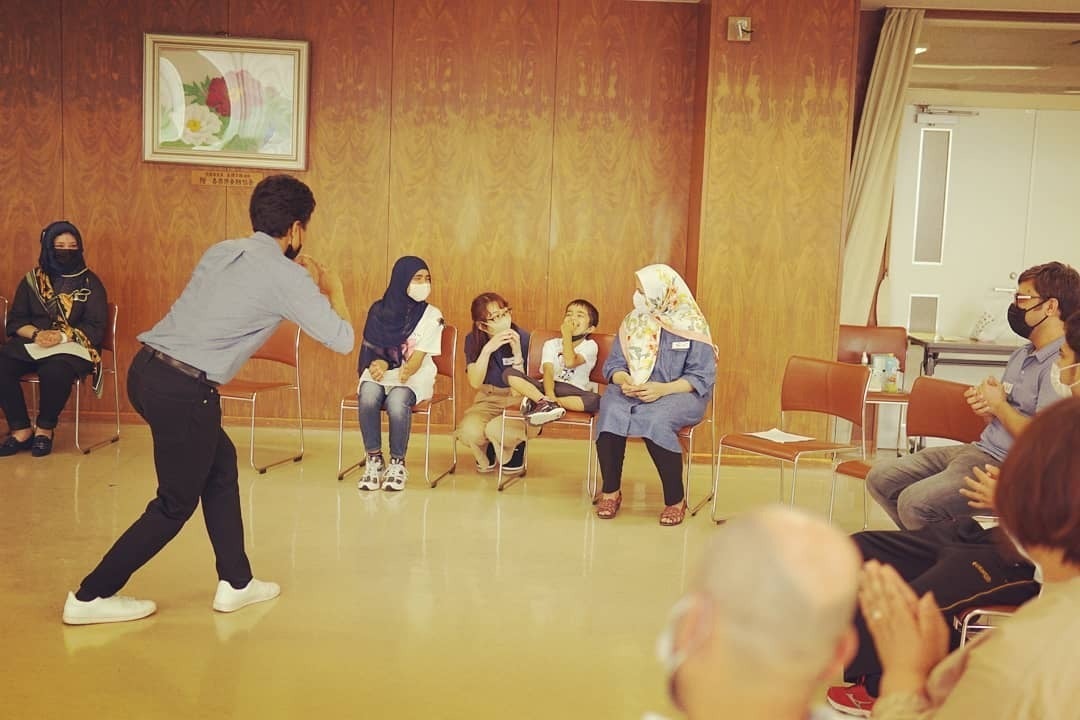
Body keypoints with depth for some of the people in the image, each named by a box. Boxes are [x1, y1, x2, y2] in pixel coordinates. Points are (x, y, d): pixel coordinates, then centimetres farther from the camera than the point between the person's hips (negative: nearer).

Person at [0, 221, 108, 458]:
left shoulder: (90, 282, 2)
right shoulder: (32, 280, 11)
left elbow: (96, 327, -5)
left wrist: (62, 336, -21)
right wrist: (36, 334, -15)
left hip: (74, 346, -4)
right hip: (32, 343, 4)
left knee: (55, 371, -37)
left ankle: (45, 429, -11)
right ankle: (21, 429, -13)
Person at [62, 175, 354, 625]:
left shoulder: (222, 251, 14)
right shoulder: (286, 277, -7)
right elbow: (342, 340, -2)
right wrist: (333, 288, 16)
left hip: (146, 370, 8)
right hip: (184, 390, -8)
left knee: (221, 464, 21)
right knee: (175, 504, 10)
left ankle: (235, 583, 28)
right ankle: (91, 597, 18)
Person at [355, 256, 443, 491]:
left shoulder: (431, 316, -1)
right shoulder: (380, 311, 4)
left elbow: (417, 359, -9)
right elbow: (371, 350, 3)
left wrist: (403, 373, -32)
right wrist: (379, 363, -21)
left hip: (415, 377, -2)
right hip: (380, 373, 2)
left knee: (397, 402, -36)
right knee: (368, 397, -34)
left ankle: (397, 464, -16)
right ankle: (373, 461, -19)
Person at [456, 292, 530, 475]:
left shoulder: (523, 338, -16)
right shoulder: (473, 340, -6)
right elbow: (475, 383, -18)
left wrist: (517, 352, -30)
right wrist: (487, 349, -30)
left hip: (517, 400, -2)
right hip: (487, 400, 3)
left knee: (496, 429, -35)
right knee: (468, 431, -30)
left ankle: (517, 449, 5)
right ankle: (486, 455, 9)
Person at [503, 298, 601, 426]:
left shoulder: (590, 345, 3)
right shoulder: (551, 344, 11)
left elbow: (570, 362, -18)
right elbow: (548, 371, -8)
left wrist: (567, 335, -7)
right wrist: (550, 395, -27)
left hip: (573, 392, -2)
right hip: (548, 386, 2)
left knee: (595, 400, -37)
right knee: (509, 373, -18)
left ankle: (537, 401, -35)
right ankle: (547, 402, -35)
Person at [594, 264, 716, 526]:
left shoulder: (692, 326, -3)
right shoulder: (633, 321, 9)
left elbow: (702, 377, -8)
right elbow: (614, 364, 8)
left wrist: (663, 389, -22)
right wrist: (625, 380, -15)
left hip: (679, 394, -3)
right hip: (633, 391, 4)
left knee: (655, 420, -36)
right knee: (611, 412, -30)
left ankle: (675, 500, -18)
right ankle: (611, 491, -14)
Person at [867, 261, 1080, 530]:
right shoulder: (1022, 355, 15)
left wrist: (998, 405, -9)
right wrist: (986, 408, -1)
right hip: (980, 449, 10)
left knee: (914, 502, -26)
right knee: (880, 478, 3)